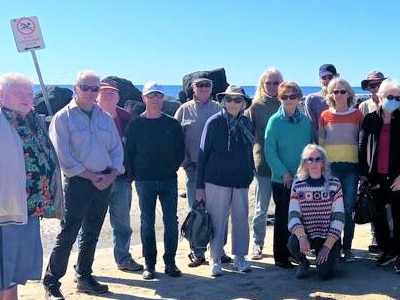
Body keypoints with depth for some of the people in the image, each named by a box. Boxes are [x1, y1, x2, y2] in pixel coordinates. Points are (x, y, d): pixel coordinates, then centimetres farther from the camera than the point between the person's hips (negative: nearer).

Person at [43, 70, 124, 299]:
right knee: (68, 234, -5)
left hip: (105, 183, 5)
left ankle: (84, 278, 26)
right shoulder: (63, 117, -4)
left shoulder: (105, 117, 11)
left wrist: (111, 175, -6)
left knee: (91, 234, 13)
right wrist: (91, 176, -12)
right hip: (78, 182, -5)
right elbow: (64, 157, -10)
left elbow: (117, 149, 11)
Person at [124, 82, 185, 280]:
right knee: (147, 223, 4)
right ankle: (149, 264, 13)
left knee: (171, 221, 2)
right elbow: (128, 152, 2)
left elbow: (180, 149, 10)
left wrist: (174, 168, 2)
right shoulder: (135, 125, 1)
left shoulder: (172, 124, 6)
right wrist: (133, 175, -3)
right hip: (144, 181, -1)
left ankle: (170, 262, 13)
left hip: (169, 180, 1)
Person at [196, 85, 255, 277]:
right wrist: (199, 185, -5)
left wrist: (250, 174, 9)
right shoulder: (214, 122, -4)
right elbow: (203, 153, -3)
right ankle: (215, 260, 13)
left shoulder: (246, 122, 7)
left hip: (241, 181, 4)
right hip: (217, 180, -4)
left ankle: (239, 257, 21)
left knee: (241, 219, 8)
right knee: (217, 220, 2)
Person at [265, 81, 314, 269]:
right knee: (283, 219, 4)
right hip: (282, 180, -4)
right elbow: (270, 151, -10)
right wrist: (284, 173, -15)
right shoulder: (275, 121, -6)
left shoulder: (305, 121, 6)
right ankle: (281, 257, 15)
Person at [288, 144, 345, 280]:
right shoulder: (298, 184, -2)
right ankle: (303, 262, 5)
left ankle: (326, 258, 19)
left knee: (325, 273, -20)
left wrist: (327, 246, -16)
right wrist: (301, 236, -29)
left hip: (329, 237, -1)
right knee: (293, 244, -32)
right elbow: (293, 216, -9)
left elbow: (338, 218, -7)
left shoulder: (334, 184, -3)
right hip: (306, 234, 1)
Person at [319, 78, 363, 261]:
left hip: (351, 165, 0)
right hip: (330, 166, 0)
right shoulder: (325, 116, 6)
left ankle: (347, 248, 10)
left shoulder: (357, 115, 6)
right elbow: (320, 142, 11)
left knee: (349, 208, 1)